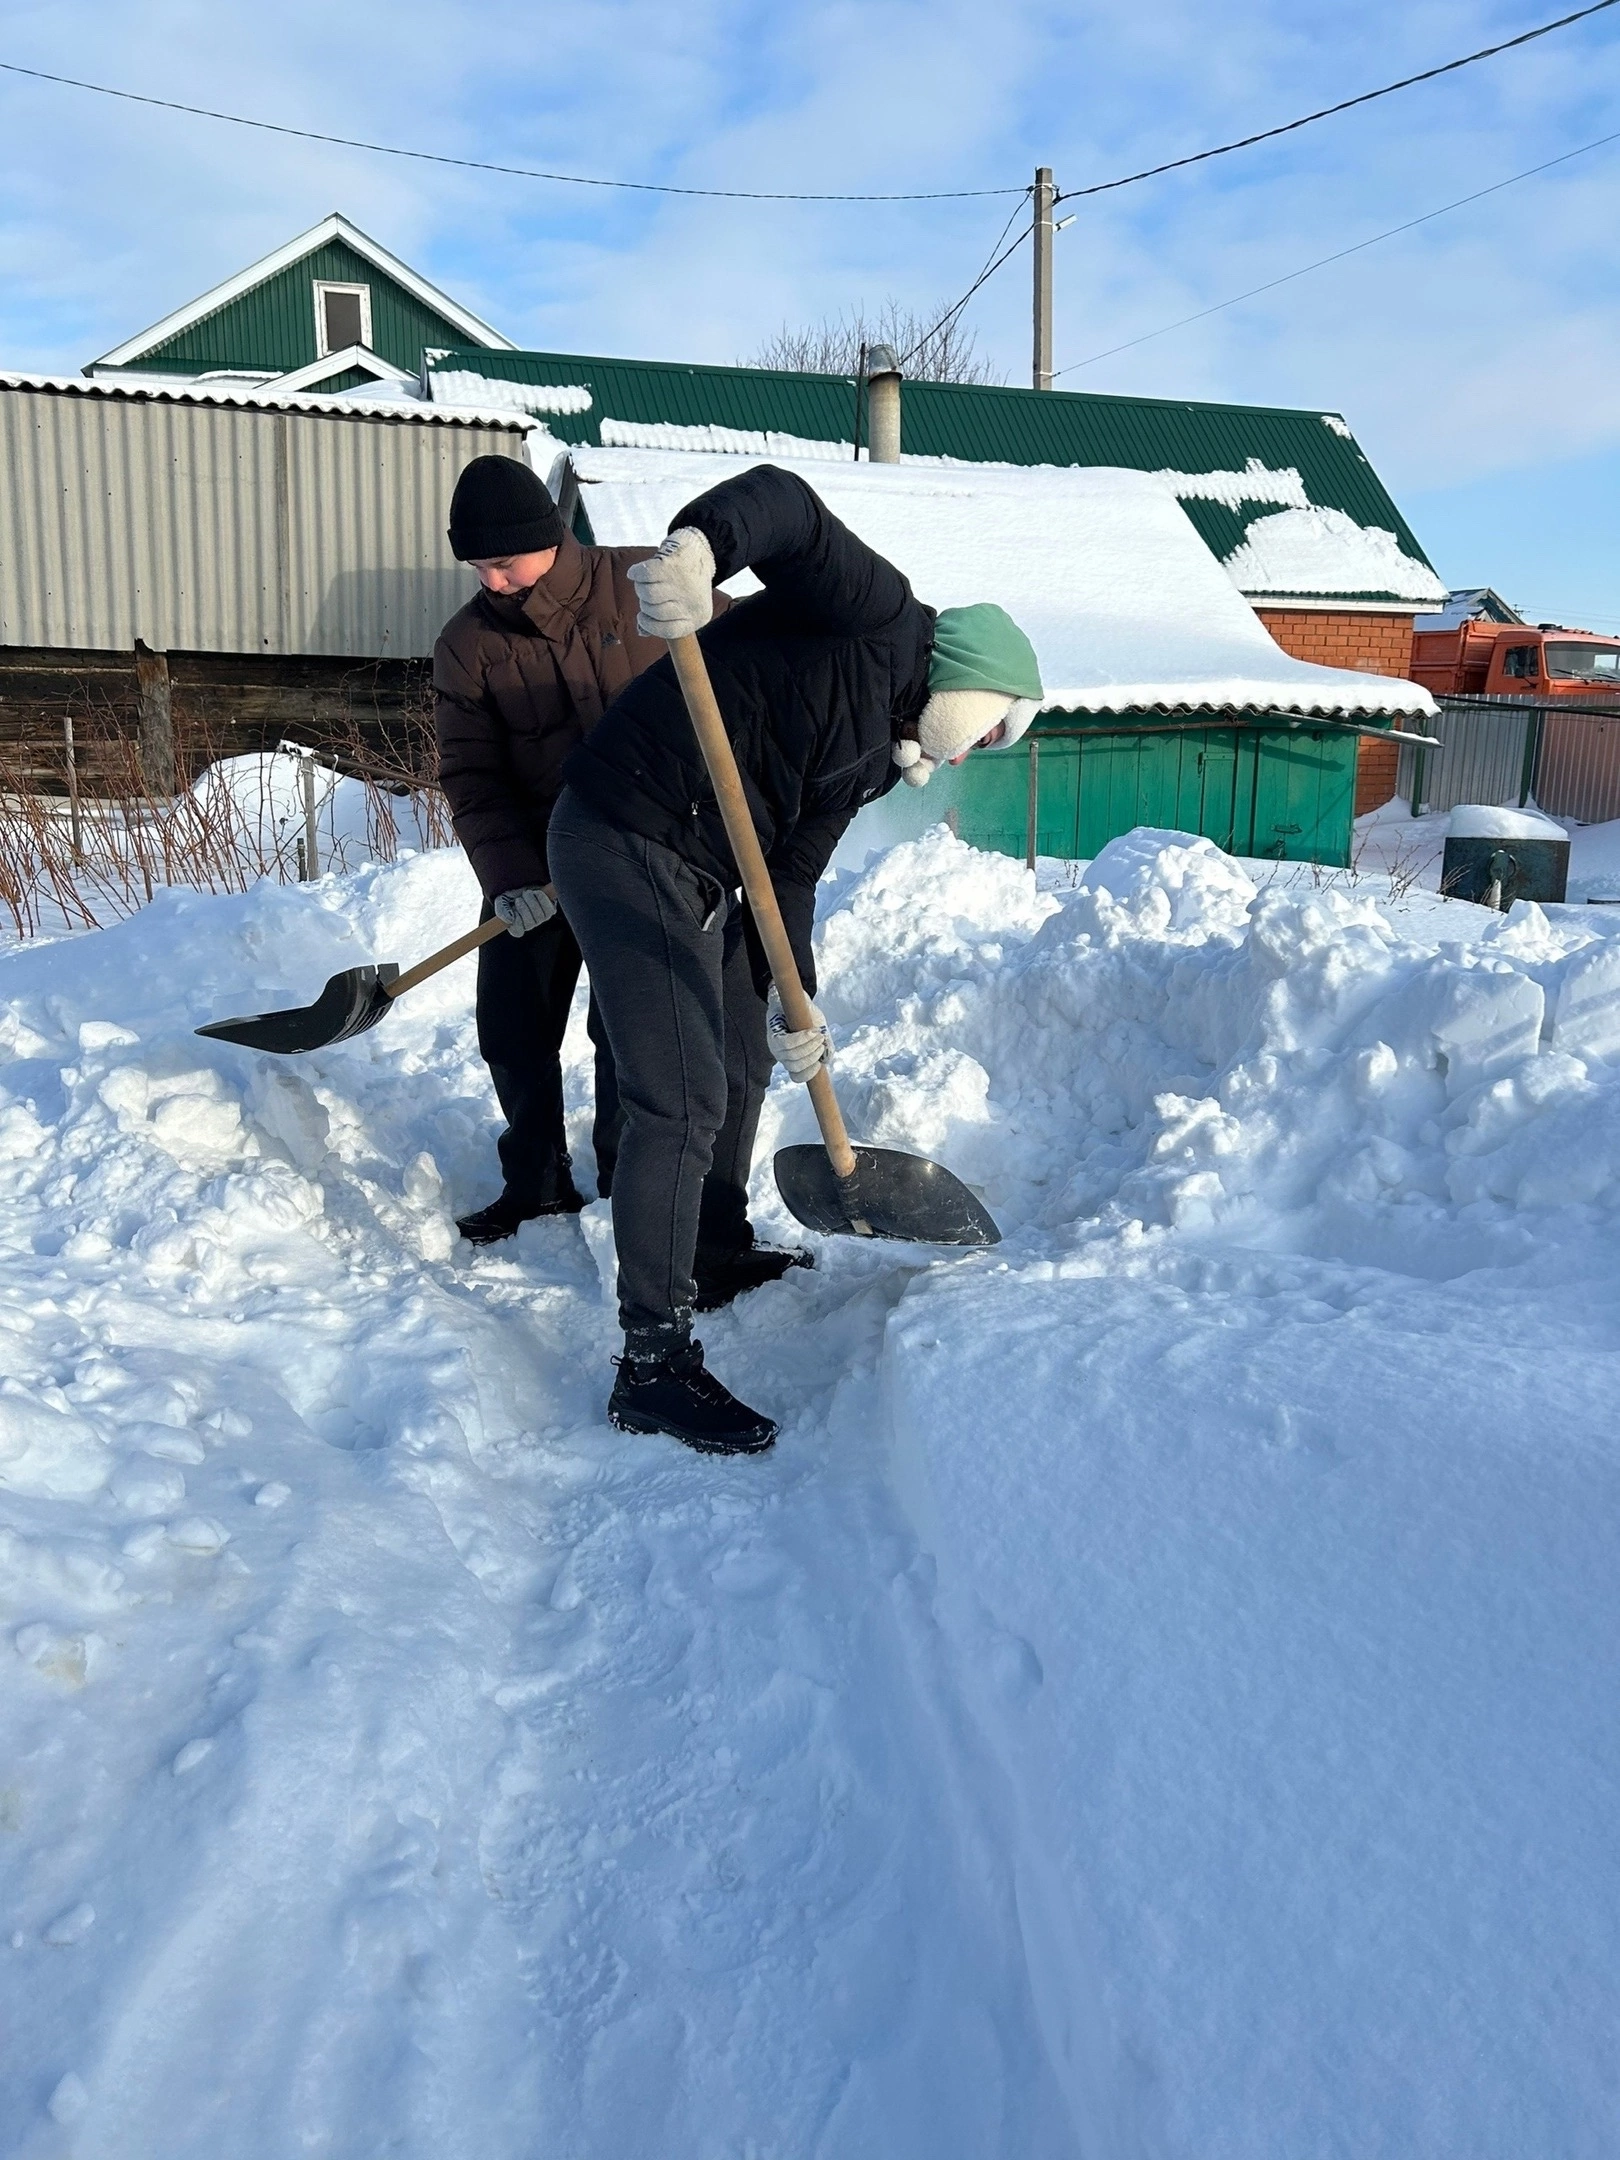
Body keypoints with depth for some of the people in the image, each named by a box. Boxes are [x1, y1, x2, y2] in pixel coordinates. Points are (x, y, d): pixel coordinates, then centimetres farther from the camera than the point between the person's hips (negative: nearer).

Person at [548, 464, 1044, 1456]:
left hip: (693, 872, 10)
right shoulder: (880, 616, -5)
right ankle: (654, 1365, -2)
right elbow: (780, 499, -20)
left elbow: (793, 873, 12)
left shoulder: (879, 755, 18)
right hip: (630, 842, -10)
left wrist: (791, 1005, 1)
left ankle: (719, 1249, 46)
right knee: (681, 1105, -11)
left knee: (726, 1082, 23)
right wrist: (700, 547, -41)